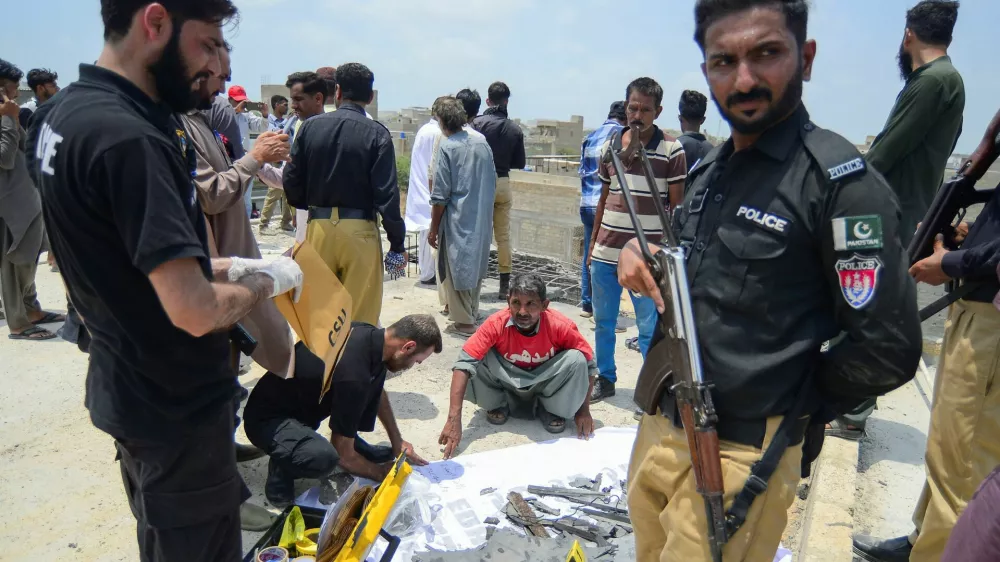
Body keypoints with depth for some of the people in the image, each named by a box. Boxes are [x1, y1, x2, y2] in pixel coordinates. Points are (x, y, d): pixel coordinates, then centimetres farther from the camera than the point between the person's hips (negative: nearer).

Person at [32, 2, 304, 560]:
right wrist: (266, 281, -12)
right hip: (178, 404, -9)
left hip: (127, 387, 9)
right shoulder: (127, 136, -28)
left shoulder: (67, 111, 4)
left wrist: (221, 267, 7)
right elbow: (195, 311, -31)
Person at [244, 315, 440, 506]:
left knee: (379, 371, -4)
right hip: (268, 417, -9)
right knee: (324, 457, -38)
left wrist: (397, 441, 15)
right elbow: (343, 454, -22)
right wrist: (380, 473, -4)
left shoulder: (370, 335, -9)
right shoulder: (352, 374, -35)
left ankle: (357, 447, 12)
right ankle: (280, 471, -4)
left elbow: (378, 392, 15)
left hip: (302, 400, 9)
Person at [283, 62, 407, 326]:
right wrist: (397, 244, -4)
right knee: (361, 317, 6)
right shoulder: (376, 133, -8)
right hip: (360, 231, -3)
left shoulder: (310, 126, 2)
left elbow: (292, 182, 4)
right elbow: (387, 194, -11)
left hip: (318, 227, 3)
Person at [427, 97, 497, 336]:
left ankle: (464, 321, 9)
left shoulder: (447, 148, -13)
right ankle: (472, 312, 32)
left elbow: (440, 195, -13)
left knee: (456, 267, 4)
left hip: (457, 220, -6)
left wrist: (433, 229, -5)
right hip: (481, 219, 6)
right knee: (476, 263, 19)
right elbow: (493, 182, 12)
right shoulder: (482, 143, 4)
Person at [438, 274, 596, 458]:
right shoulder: (496, 324, -29)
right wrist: (454, 418, -41)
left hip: (543, 381, 0)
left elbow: (589, 364, -14)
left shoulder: (560, 325, -28)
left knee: (576, 359, -29)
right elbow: (464, 363, -33)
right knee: (477, 360, -29)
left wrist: (583, 410, -14)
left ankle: (551, 410, -2)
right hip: (508, 381, 0)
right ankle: (498, 405, 0)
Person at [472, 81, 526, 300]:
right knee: (503, 235, 10)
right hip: (503, 183, 2)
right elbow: (519, 163, 3)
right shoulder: (515, 129, 0)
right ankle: (505, 285, 14)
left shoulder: (478, 123, -9)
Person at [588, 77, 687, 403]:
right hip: (605, 253, 5)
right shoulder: (609, 146, 9)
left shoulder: (672, 150, -5)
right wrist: (593, 243, 15)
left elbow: (677, 207, -3)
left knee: (650, 328, 1)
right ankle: (605, 379, 31)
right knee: (603, 321, 14)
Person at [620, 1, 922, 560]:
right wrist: (644, 256, 0)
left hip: (740, 456, -7)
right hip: (659, 428, 8)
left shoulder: (841, 179, -15)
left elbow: (888, 350, -16)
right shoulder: (708, 170, 9)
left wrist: (789, 404, -5)